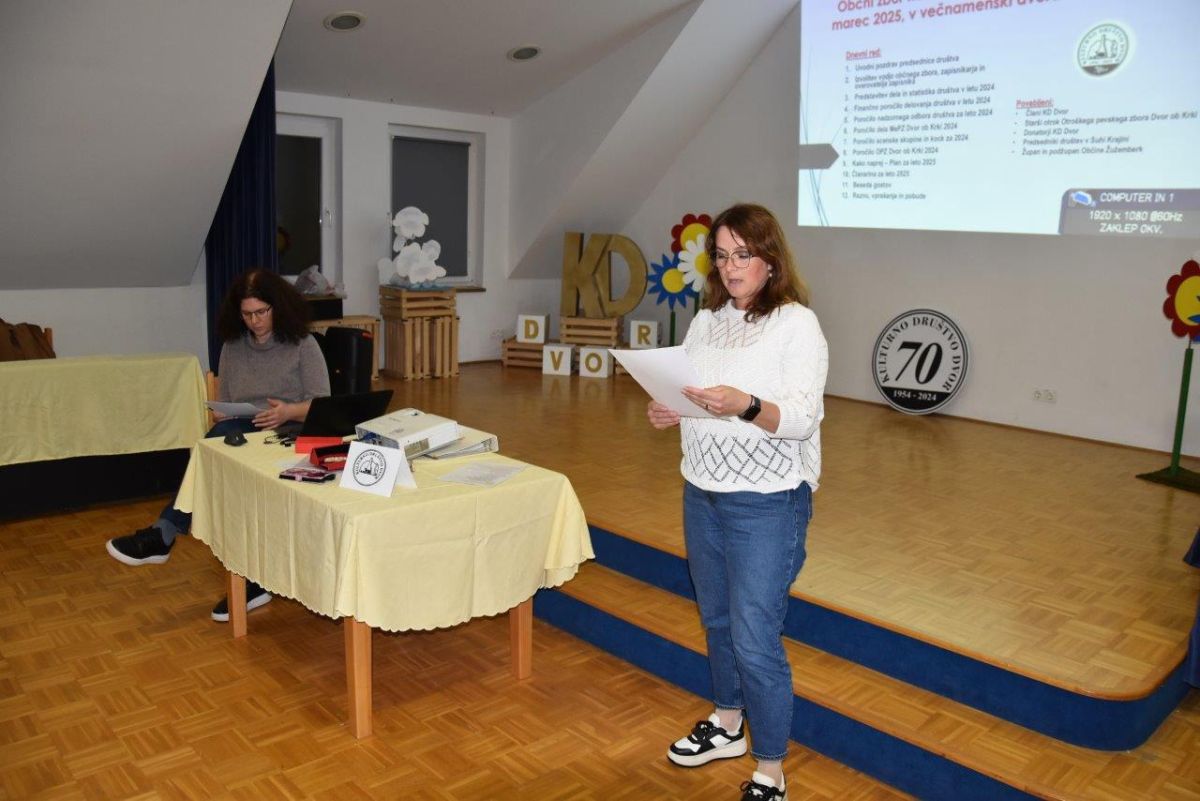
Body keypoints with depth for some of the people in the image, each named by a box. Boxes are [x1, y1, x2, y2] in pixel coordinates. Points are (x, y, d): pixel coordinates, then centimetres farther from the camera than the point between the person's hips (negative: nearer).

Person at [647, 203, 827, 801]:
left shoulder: (797, 323, -12)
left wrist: (745, 406, -38)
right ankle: (728, 726, 42)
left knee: (755, 639, -2)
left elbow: (802, 418, -21)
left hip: (767, 504, -6)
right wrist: (669, 414, -9)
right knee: (717, 621, 20)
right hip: (702, 495, 7)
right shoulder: (705, 321, 8)